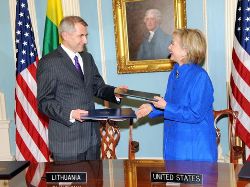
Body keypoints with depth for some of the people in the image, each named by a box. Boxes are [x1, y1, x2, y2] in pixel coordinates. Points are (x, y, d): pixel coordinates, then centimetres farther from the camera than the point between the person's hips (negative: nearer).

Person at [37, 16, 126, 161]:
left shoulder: (87, 58, 13)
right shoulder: (49, 63, -9)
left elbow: (98, 87, 16)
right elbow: (44, 101, -11)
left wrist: (114, 92, -4)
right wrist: (69, 114, -25)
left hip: (92, 135, 7)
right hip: (67, 140, -6)